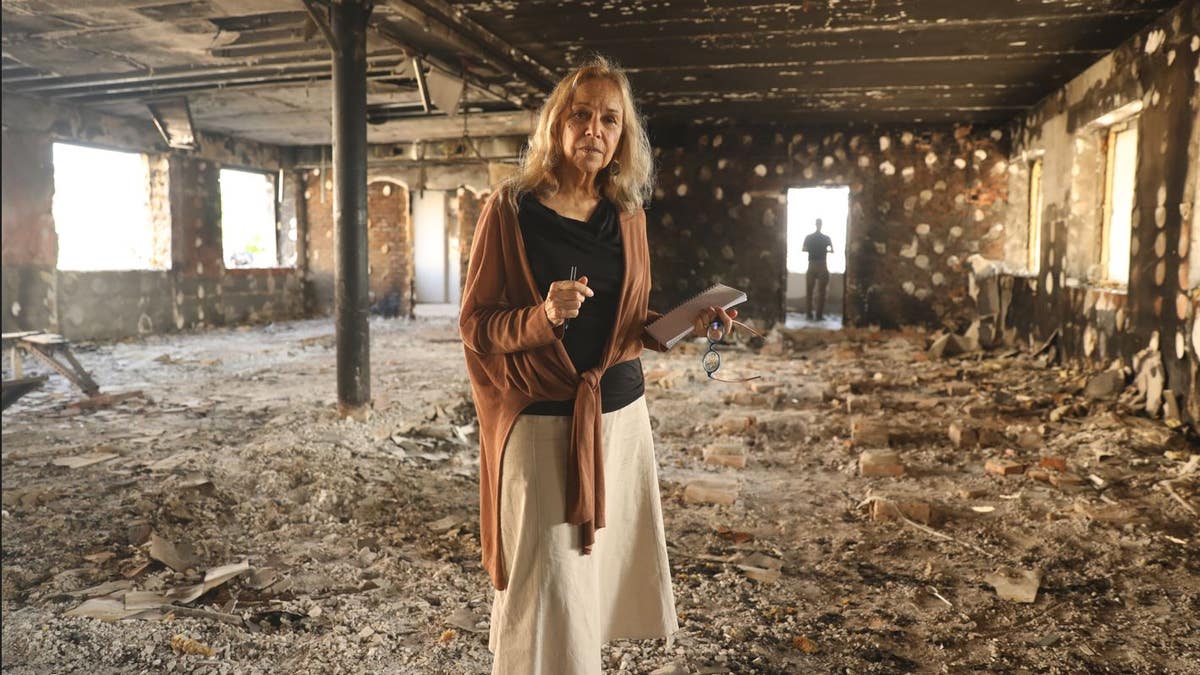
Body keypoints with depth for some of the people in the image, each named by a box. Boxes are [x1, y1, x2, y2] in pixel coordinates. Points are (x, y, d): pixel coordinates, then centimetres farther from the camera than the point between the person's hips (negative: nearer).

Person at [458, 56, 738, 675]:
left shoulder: (626, 216, 7)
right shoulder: (513, 209, -6)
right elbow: (475, 324, -6)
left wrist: (686, 323, -3)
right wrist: (544, 315, -24)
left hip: (621, 414, 5)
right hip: (542, 422, -4)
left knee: (602, 574, 13)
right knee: (546, 598, -1)